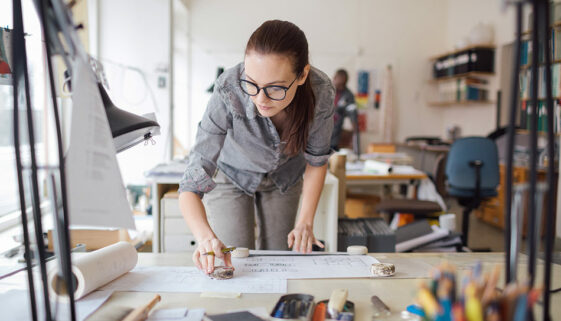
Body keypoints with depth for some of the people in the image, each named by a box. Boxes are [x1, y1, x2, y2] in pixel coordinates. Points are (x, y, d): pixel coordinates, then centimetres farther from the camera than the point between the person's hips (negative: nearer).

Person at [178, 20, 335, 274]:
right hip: (231, 175, -2)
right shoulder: (228, 93, -39)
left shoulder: (321, 92, -31)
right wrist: (206, 237, -56)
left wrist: (305, 222, -18)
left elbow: (316, 160, -12)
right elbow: (192, 186, -38)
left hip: (284, 177, 2)